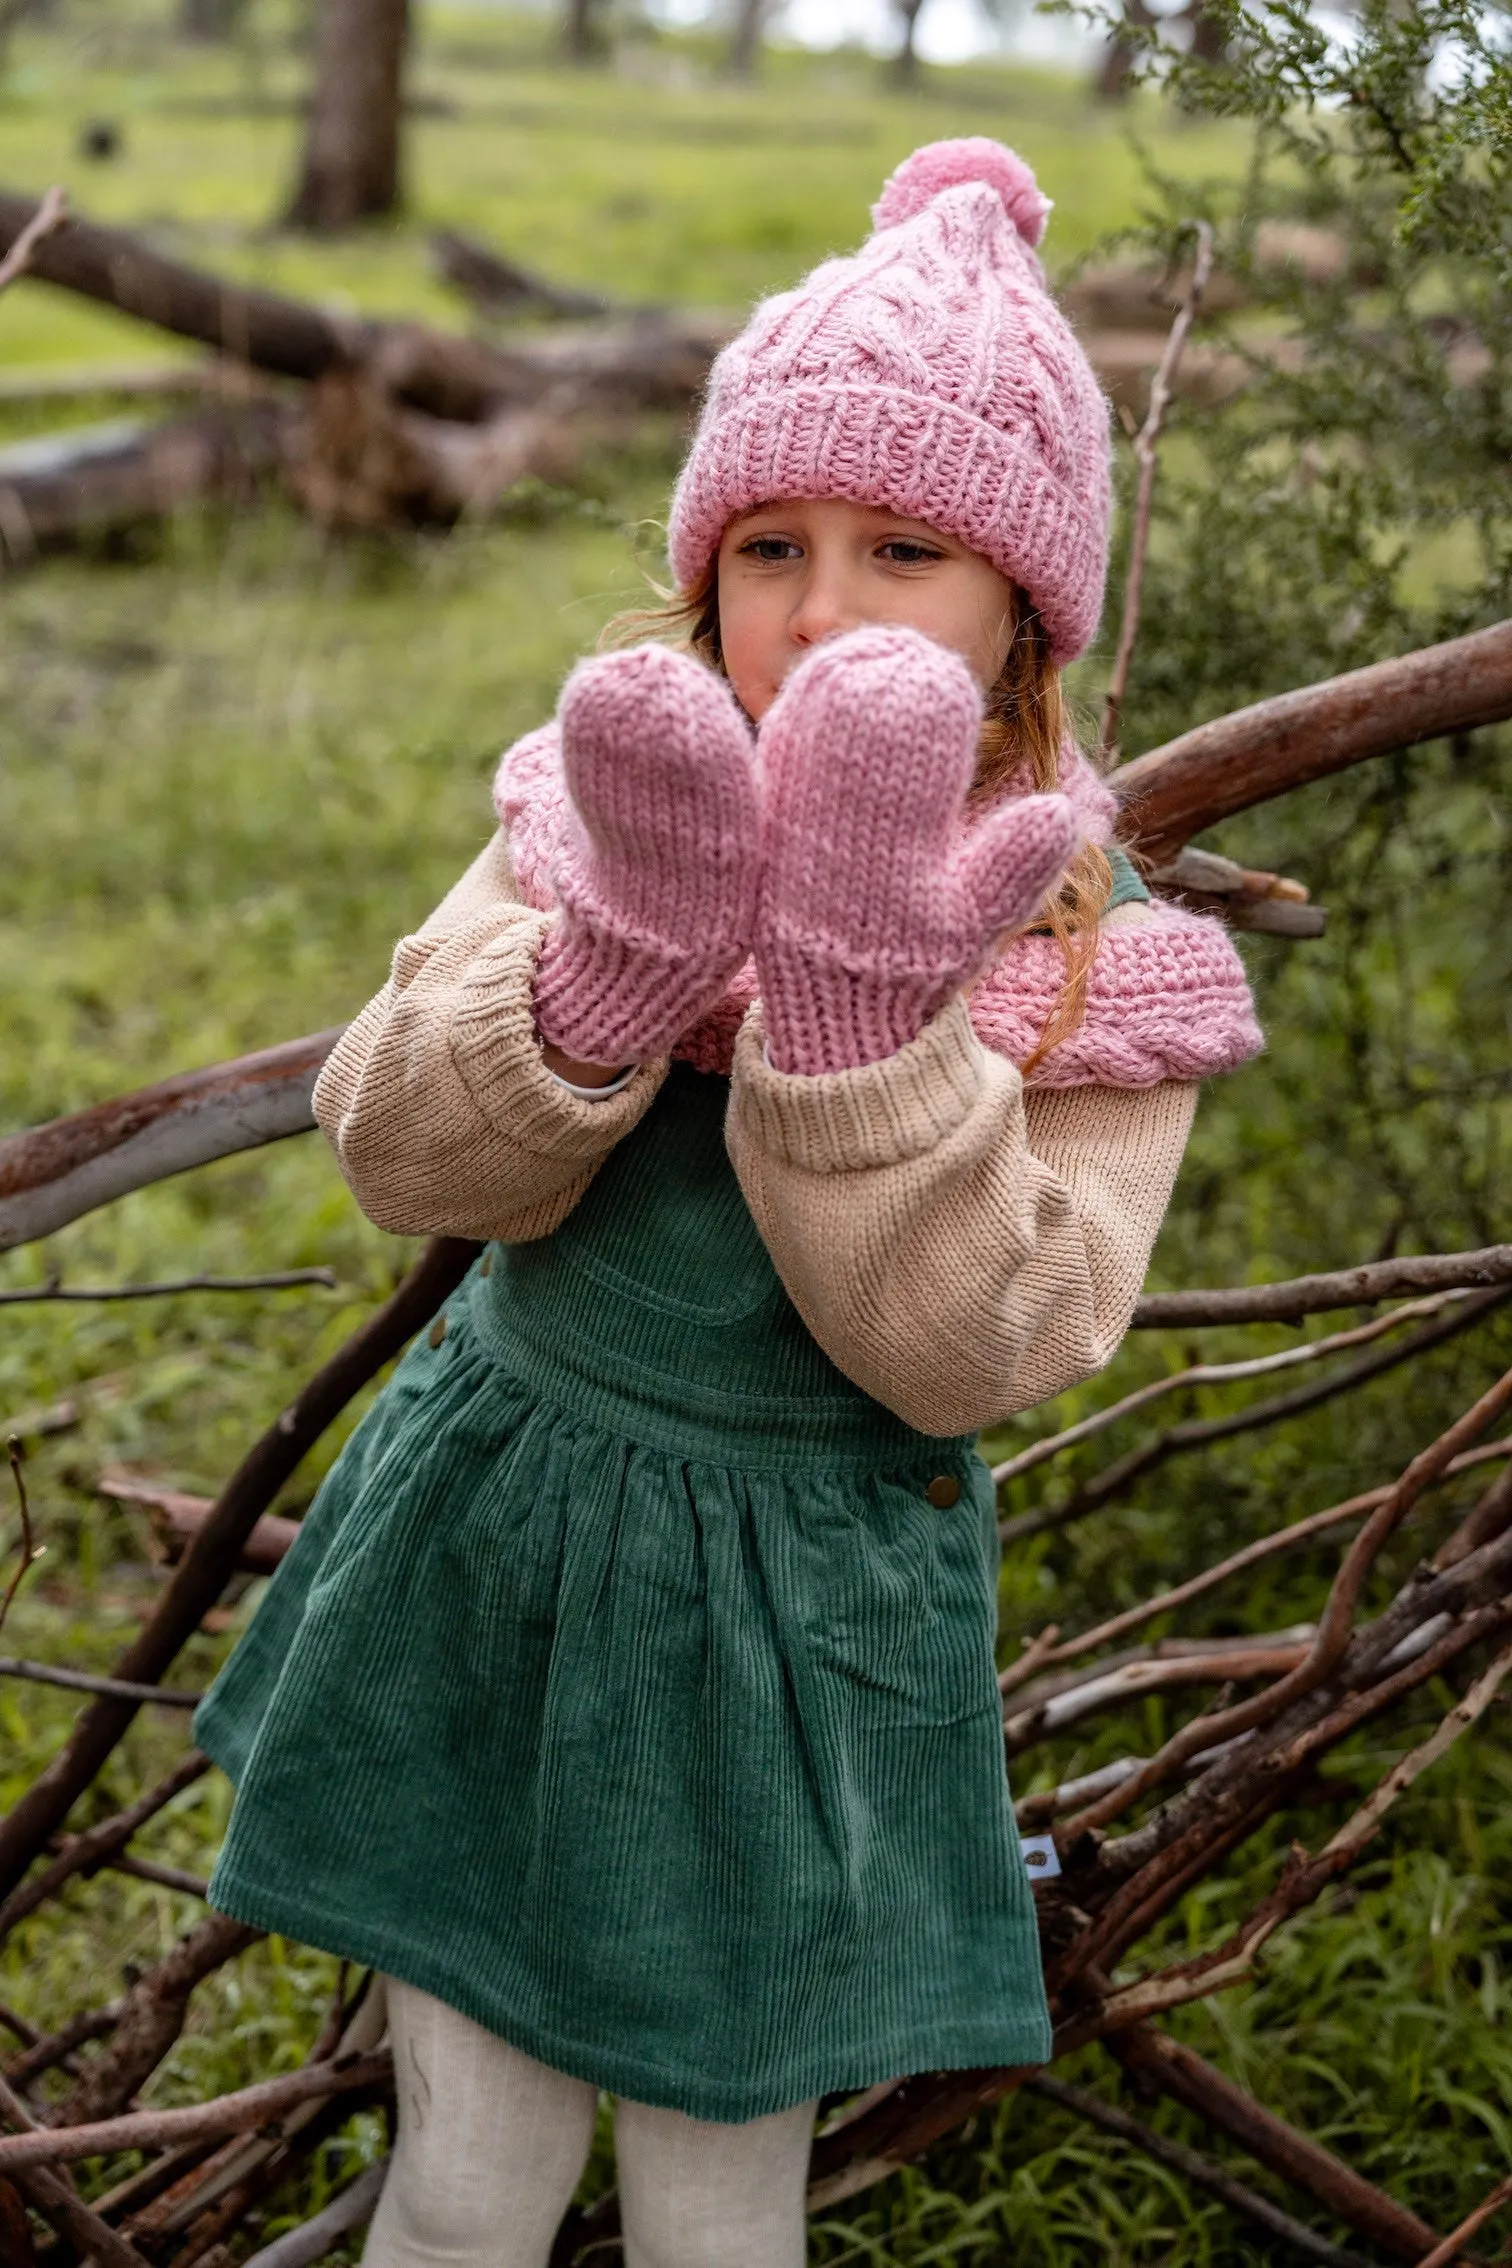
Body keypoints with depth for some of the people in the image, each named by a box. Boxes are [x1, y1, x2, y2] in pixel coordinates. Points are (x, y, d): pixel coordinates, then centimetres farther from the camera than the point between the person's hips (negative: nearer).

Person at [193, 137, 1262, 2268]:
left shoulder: (1092, 965, -12)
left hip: (798, 1619, -1)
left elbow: (968, 1353, -21)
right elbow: (399, 1155, -16)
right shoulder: (602, 817, -6)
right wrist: (623, 954, -34)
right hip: (498, 1550, 2)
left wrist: (857, 1002, -33)